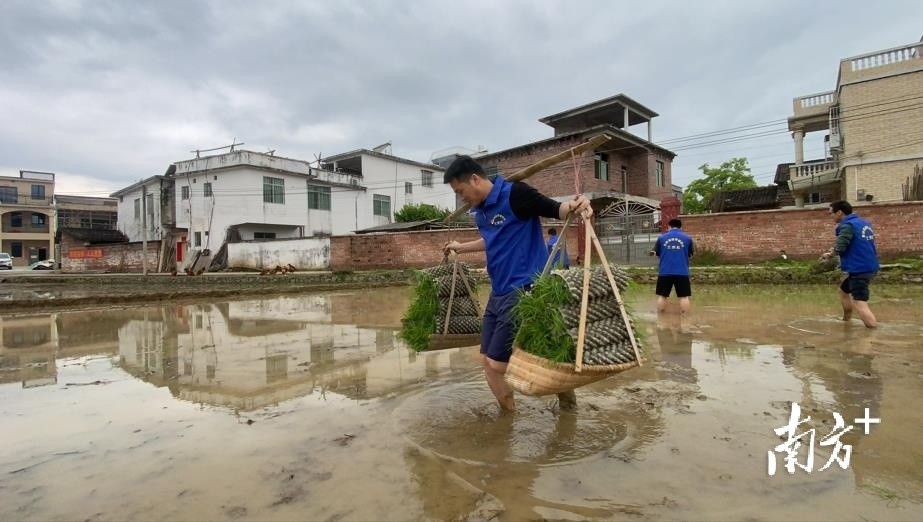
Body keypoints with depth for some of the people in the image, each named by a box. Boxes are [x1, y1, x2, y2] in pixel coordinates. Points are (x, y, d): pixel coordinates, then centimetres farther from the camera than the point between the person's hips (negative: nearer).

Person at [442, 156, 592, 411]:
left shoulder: (514, 194, -12)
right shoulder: (480, 211, 13)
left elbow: (555, 209, -15)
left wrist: (574, 206, -38)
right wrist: (460, 247, 44)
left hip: (523, 291, -9)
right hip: (498, 292, 9)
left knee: (498, 365, -7)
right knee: (487, 361, 12)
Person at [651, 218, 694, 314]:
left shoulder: (662, 237, 4)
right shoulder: (687, 237, 5)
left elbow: (656, 253, 12)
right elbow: (691, 254, 14)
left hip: (665, 272, 1)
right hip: (682, 272, 0)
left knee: (662, 296, 10)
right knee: (684, 296, 6)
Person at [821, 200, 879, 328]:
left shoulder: (847, 225, -15)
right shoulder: (864, 223, 13)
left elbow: (839, 248, -20)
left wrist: (829, 254, 1)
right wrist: (834, 251, 9)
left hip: (859, 269, -10)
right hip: (869, 267, 10)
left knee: (859, 304, -14)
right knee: (843, 291, 27)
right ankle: (847, 321, 38)